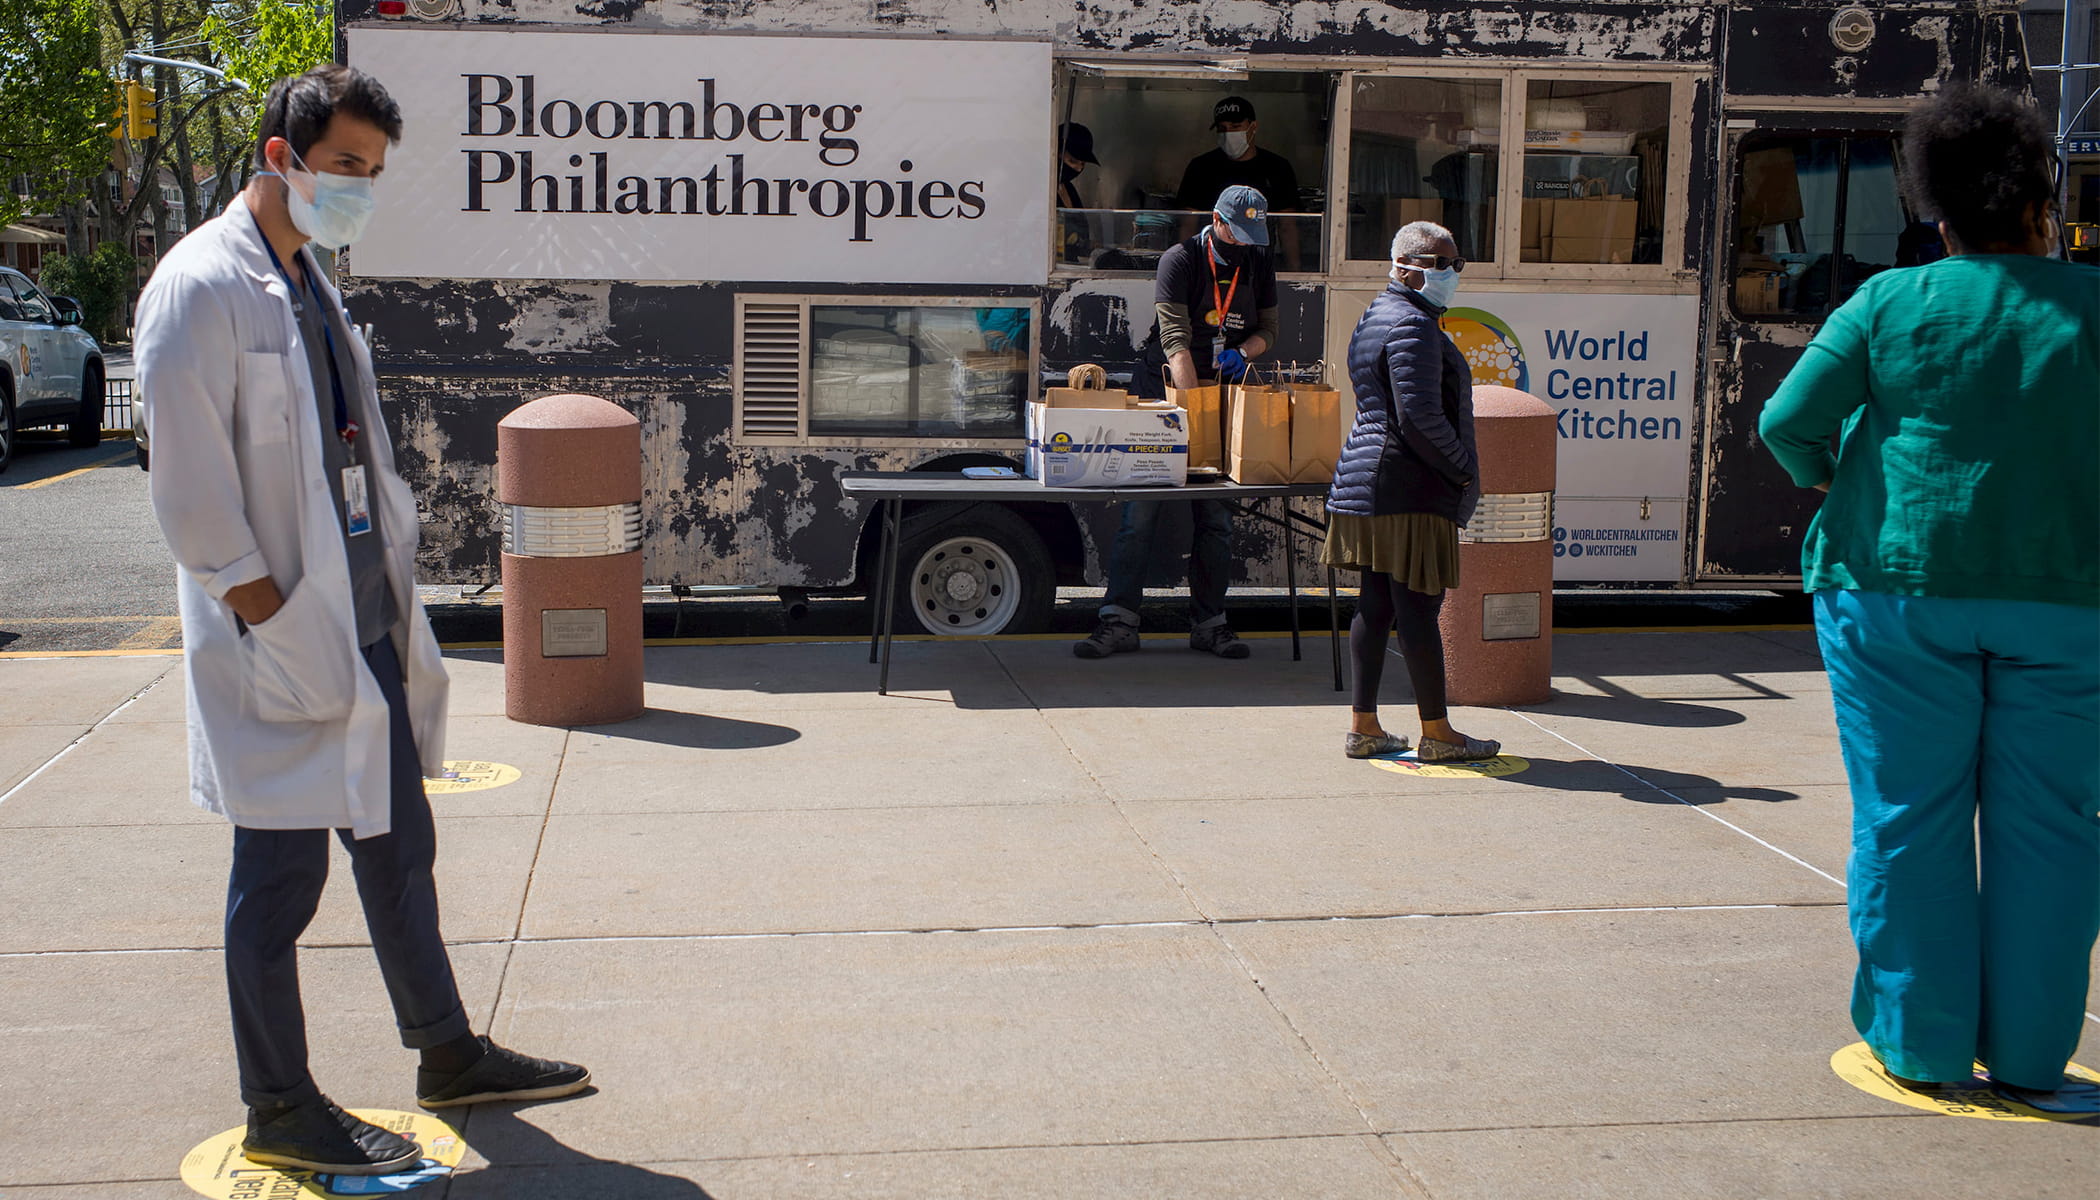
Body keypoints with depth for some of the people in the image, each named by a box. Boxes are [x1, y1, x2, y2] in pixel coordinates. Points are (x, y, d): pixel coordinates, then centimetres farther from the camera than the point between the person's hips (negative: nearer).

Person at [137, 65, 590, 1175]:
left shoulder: (311, 287, 16)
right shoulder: (203, 285, -13)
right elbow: (189, 485, -18)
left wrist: (396, 606, 13)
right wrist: (265, 612, -19)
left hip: (363, 624, 9)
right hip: (282, 642, -9)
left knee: (399, 847, 17)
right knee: (280, 876, 1)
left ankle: (449, 1055, 29)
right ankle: (278, 1110, 14)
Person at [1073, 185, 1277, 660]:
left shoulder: (1258, 267, 5)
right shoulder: (1180, 260, -12)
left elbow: (1268, 330, 16)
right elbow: (1175, 341, -20)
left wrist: (1243, 352, -8)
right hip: (1162, 391, -4)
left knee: (1217, 517, 4)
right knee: (1140, 511, -7)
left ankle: (1209, 622, 12)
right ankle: (1119, 622, -4)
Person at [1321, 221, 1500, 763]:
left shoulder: (1376, 317, 19)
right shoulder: (1413, 326, -14)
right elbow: (1420, 417, -22)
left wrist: (1455, 470, 22)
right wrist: (1463, 470, -10)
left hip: (1366, 483, 10)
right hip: (1411, 490, -10)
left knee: (1374, 606, 11)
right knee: (1419, 608, -4)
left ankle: (1363, 727, 15)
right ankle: (1437, 733, 3)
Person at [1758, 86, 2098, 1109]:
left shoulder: (1891, 304, -2)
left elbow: (1788, 420, -6)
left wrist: (1837, 483, 12)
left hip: (1904, 584, -1)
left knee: (1909, 819, 6)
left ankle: (1922, 1045, 10)